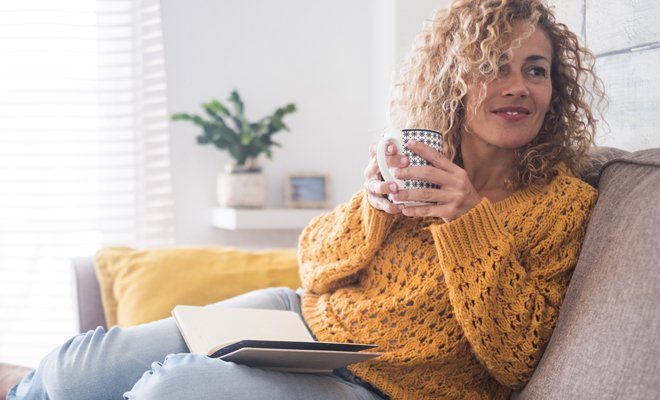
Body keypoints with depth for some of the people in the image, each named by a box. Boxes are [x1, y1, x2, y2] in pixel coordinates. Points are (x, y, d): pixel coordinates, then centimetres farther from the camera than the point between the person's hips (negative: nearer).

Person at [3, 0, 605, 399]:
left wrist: (470, 219, -24)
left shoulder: (565, 204, -9)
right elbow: (314, 264, 4)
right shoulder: (419, 161, 2)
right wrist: (372, 205, -17)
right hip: (301, 316, 5)